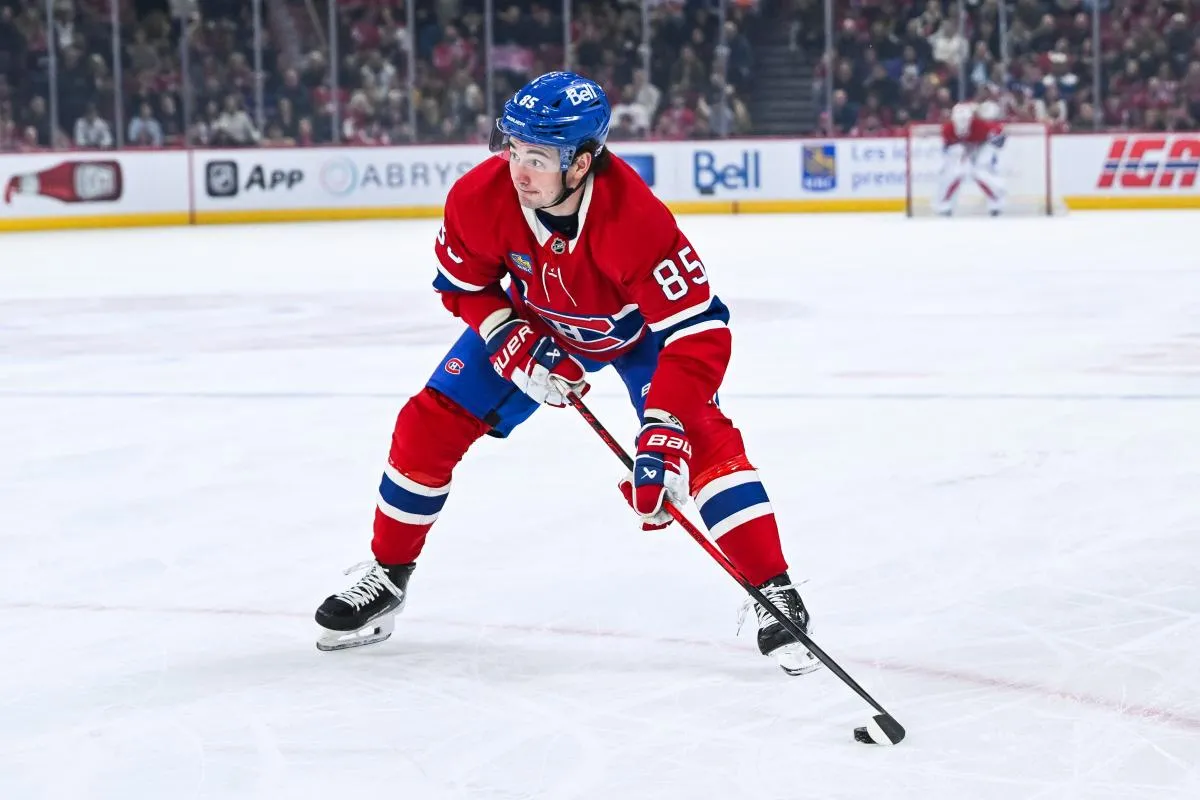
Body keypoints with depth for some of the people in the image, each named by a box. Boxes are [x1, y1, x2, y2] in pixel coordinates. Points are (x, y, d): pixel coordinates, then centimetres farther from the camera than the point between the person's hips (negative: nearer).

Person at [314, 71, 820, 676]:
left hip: (639, 327, -3)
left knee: (704, 439, -23)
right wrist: (511, 342, -25)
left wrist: (662, 433, -48)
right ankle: (386, 577, 16)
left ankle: (774, 595, -14)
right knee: (429, 425, -4)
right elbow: (463, 285, -8)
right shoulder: (480, 198, -30)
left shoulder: (636, 217, -42)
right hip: (534, 320, 3)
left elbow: (698, 332, -41)